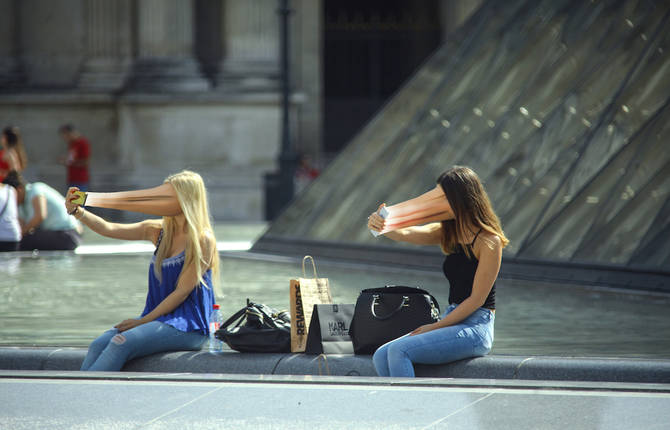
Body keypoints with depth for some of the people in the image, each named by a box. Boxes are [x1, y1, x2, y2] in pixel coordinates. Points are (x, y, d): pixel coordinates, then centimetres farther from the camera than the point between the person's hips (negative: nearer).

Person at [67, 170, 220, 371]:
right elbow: (109, 229, 6)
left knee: (121, 343, -28)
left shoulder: (203, 240, -9)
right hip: (159, 318, 7)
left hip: (187, 326, -7)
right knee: (98, 345, -17)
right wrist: (77, 211, -10)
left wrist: (143, 321, -11)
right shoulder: (159, 230, 12)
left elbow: (182, 292, -11)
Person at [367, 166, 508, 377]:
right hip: (453, 321, 8)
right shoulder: (448, 232, 11)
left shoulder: (489, 241, -11)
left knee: (399, 351, -23)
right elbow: (405, 234, -3)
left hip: (475, 330, -8)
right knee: (381, 356, -8)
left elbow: (477, 299, -13)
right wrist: (379, 225, -25)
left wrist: (436, 326, -11)